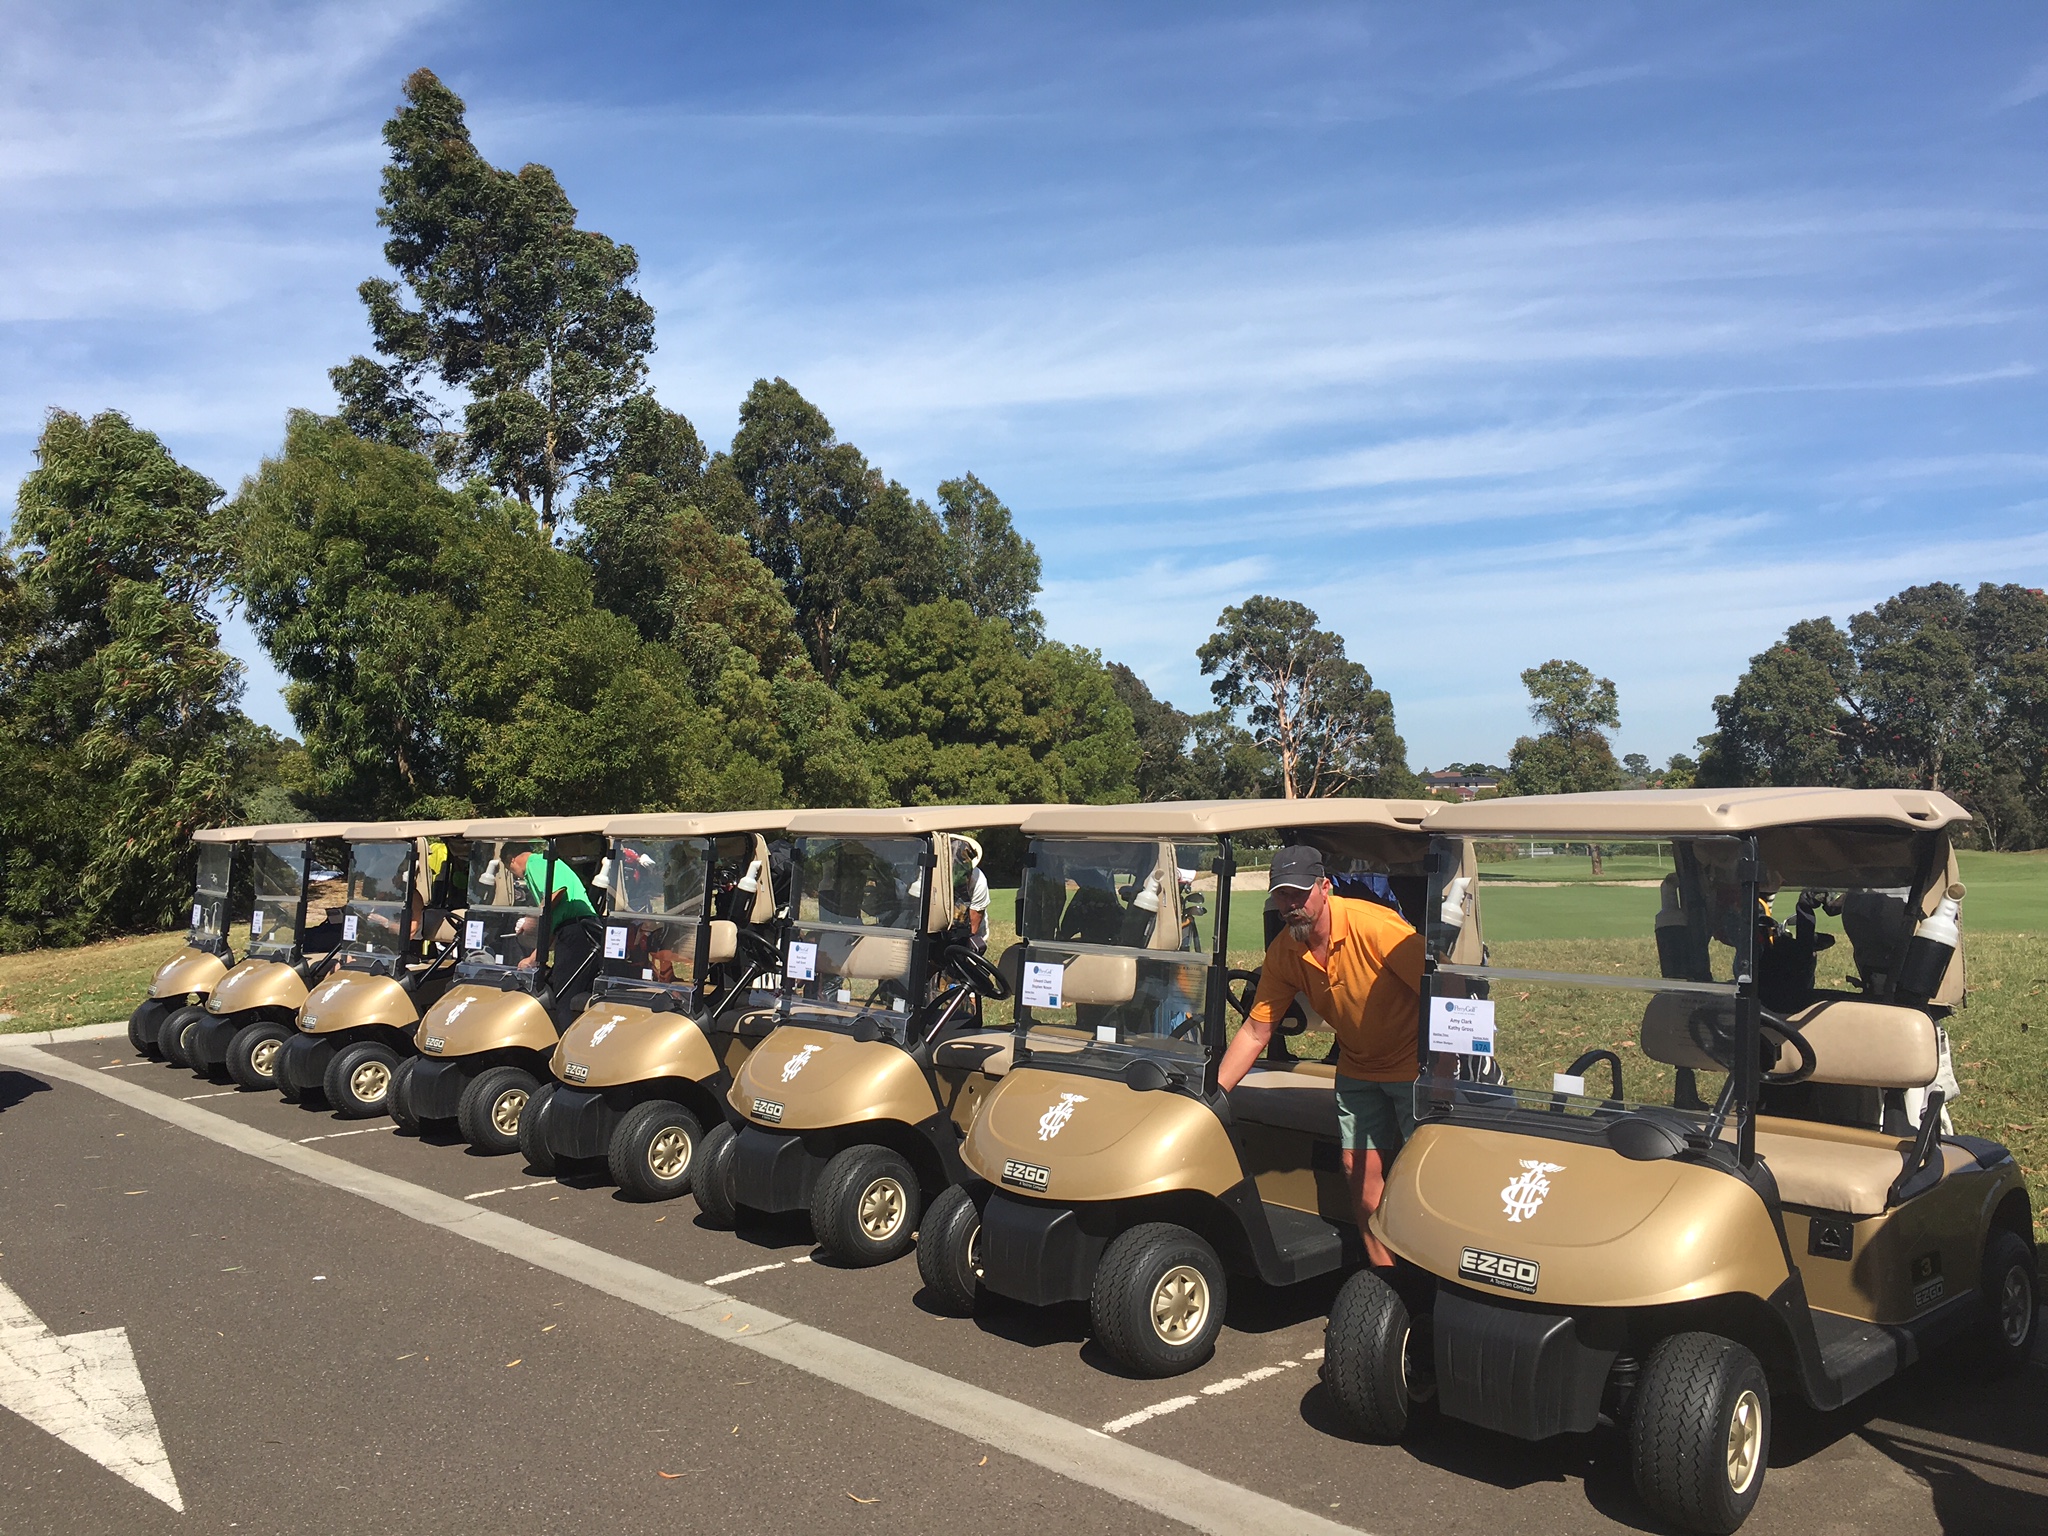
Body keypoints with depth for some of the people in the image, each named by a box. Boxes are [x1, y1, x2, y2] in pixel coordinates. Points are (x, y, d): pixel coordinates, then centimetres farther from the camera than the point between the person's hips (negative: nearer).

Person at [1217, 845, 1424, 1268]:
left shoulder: (1374, 926, -26)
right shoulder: (1282, 953, -9)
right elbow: (1255, 1031, -3)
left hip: (1415, 1064, -5)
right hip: (1357, 1070, 5)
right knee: (1359, 1169, 1)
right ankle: (1383, 1269, 16)